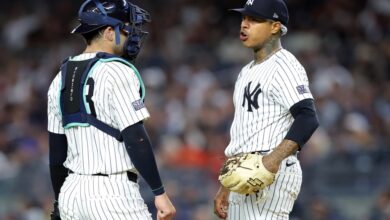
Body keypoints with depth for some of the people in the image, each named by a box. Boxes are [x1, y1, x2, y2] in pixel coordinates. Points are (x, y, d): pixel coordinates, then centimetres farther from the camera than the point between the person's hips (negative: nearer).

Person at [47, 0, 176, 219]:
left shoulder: (61, 78, 13)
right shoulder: (118, 72, -10)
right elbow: (135, 139, -16)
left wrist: (61, 202, 23)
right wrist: (160, 192, -12)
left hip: (71, 192, 8)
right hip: (112, 194, -8)